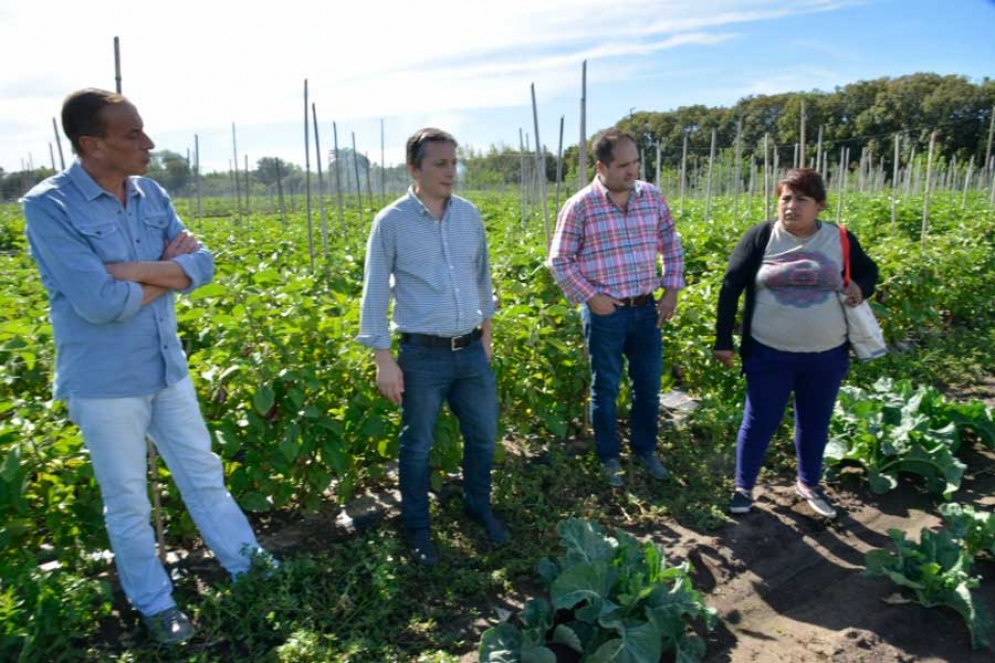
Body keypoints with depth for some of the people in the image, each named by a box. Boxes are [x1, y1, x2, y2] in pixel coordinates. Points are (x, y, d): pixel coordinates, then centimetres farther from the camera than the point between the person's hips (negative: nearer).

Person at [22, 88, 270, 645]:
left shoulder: (152, 195, 2)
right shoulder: (48, 206, -16)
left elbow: (202, 264, -6)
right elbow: (100, 302, -25)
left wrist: (135, 269, -19)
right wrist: (168, 272, -10)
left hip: (168, 367, 5)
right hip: (104, 382, -5)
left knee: (204, 474, 18)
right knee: (128, 502, 13)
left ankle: (248, 563, 35)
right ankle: (155, 603, 33)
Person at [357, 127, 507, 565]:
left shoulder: (469, 215, 4)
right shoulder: (391, 222, -9)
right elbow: (375, 293, -6)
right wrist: (383, 358, -9)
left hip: (471, 349, 5)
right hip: (422, 354, -4)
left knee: (483, 434, 16)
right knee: (417, 445, 10)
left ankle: (479, 508, 41)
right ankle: (417, 527, 32)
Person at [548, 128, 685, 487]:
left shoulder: (653, 196, 2)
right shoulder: (580, 206, -11)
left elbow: (672, 246, 12)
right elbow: (559, 261, -7)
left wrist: (672, 289, 3)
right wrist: (590, 297, -13)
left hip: (646, 309, 4)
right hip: (604, 313, -4)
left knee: (648, 385, 15)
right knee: (605, 389, 10)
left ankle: (646, 449, 36)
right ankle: (609, 458, 28)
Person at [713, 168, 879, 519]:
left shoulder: (840, 239, 1)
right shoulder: (760, 236, -6)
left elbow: (869, 271, 18)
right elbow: (730, 287, -3)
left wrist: (861, 288, -7)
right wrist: (723, 340, -5)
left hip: (826, 356, 3)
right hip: (769, 354, -2)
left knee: (815, 423, 18)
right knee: (759, 422, 7)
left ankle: (808, 483, 41)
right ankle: (743, 486, 27)